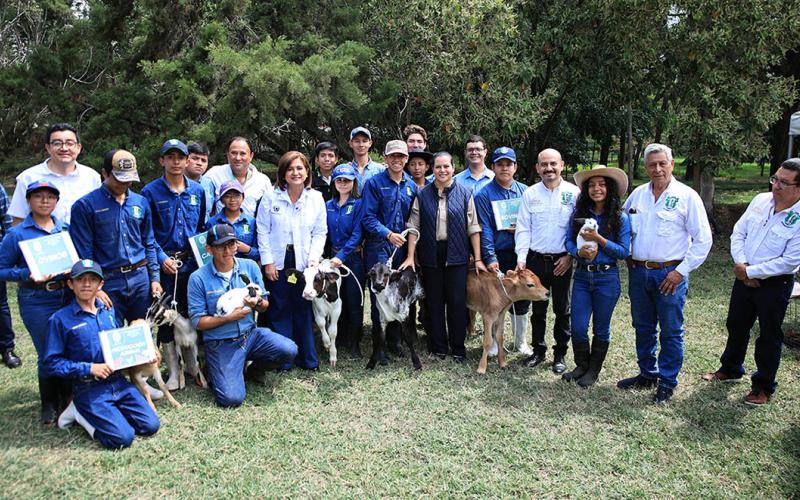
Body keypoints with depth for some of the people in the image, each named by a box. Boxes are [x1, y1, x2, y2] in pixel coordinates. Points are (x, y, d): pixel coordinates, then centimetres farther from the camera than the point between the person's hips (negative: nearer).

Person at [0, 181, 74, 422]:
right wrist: (28, 275, -19)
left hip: (69, 296, 3)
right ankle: (49, 404, 26)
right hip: (37, 302, -3)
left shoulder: (66, 228, 6)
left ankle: (68, 399, 31)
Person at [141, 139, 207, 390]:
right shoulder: (151, 191, -3)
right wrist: (161, 258, -12)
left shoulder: (197, 190, 7)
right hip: (164, 262, -2)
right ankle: (173, 370, 15)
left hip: (192, 261, 2)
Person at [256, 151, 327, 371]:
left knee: (304, 310, 5)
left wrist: (314, 258, -7)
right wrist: (268, 262, -5)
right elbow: (263, 232, 0)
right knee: (280, 310, 5)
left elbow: (320, 233, 4)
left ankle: (308, 357, 16)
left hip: (304, 262, 1)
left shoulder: (316, 199, 2)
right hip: (278, 262, 0)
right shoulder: (271, 198, -2)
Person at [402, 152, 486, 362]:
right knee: (434, 303, 8)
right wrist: (410, 257, -3)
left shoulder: (464, 193, 2)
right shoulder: (422, 195, 5)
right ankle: (439, 347, 20)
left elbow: (473, 228, 1)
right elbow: (414, 228, 3)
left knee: (457, 302, 2)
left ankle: (458, 348, 16)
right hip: (430, 256, 1)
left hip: (457, 256, -1)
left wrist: (478, 258, -2)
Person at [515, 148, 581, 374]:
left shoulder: (574, 192, -2)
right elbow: (523, 229, 3)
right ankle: (538, 350, 26)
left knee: (562, 310, 8)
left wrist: (570, 256, -8)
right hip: (536, 260, 2)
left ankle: (560, 354, 22)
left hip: (562, 261, -1)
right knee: (538, 309, 11)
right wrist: (521, 258, -6)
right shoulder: (530, 194, 4)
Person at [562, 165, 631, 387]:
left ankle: (593, 371, 28)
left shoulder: (621, 218, -6)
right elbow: (569, 241, 5)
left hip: (607, 279, -2)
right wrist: (579, 252, -16)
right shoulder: (580, 214, 3)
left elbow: (624, 252, -10)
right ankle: (581, 366, 26)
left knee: (601, 329, 11)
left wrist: (599, 239, -20)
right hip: (582, 276, 3)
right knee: (578, 327, 3)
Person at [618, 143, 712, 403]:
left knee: (671, 332, 5)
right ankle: (647, 374, 31)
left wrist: (681, 271, -11)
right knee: (643, 328, 15)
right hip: (638, 272, 5)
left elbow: (703, 240, -6)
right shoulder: (637, 194, 7)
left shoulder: (687, 196, -6)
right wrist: (627, 257, 9)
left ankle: (667, 382, 19)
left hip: (670, 274, -4)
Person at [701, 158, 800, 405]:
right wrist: (741, 263, -10)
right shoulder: (760, 200, -2)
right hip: (744, 277, 6)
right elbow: (738, 233, 4)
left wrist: (750, 272, -17)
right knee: (736, 326, 20)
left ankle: (763, 386, 25)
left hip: (775, 284, -5)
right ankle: (730, 369, 41)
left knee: (769, 336, 9)